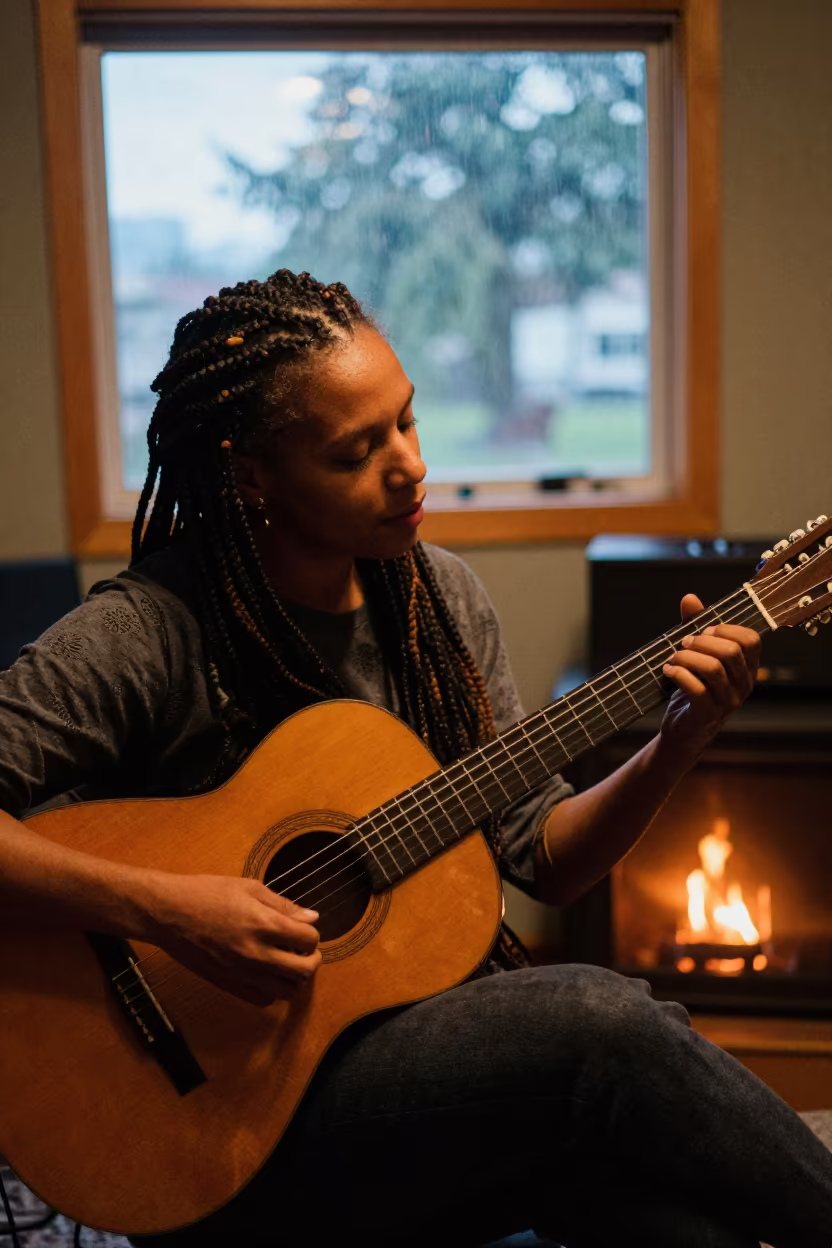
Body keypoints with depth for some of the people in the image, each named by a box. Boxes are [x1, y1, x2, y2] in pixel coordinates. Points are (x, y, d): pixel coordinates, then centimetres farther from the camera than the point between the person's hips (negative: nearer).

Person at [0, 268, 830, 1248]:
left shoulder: (440, 596, 5)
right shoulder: (148, 634, -14)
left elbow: (543, 858, 8)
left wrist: (673, 748, -7)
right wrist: (155, 905, -28)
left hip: (448, 1026, 5)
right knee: (601, 1019, -27)